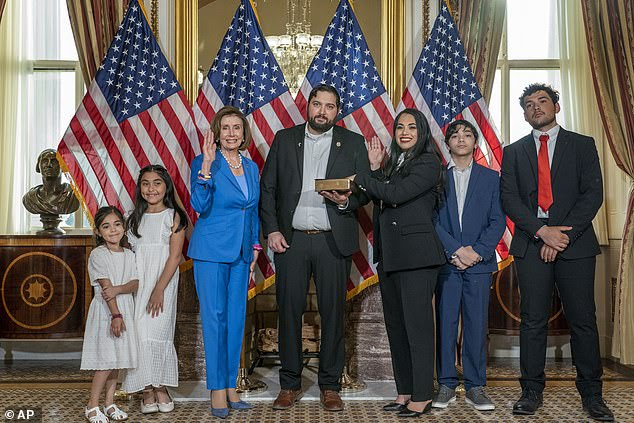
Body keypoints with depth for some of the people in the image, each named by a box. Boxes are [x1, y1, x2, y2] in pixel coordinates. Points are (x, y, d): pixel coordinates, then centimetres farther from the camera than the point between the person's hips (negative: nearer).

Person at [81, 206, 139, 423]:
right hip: (105, 311, -6)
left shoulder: (129, 255, 10)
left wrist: (117, 289, -21)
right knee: (107, 359, -8)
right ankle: (92, 406, 3)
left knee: (117, 359, 9)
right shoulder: (98, 255, -8)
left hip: (125, 309, 6)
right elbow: (106, 286, -16)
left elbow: (135, 283, 0)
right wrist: (115, 315, -22)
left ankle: (109, 403, 19)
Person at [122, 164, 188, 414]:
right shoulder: (134, 219, 15)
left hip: (162, 283, -4)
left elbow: (175, 255, -8)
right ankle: (148, 390, 3)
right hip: (137, 283, 4)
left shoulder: (173, 216, 0)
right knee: (139, 332, -3)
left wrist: (159, 290, -16)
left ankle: (160, 387, 2)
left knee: (157, 330, -11)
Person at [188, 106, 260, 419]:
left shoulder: (251, 167, 11)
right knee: (214, 317, -3)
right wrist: (206, 166, -26)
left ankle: (231, 386, 19)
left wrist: (255, 245, 12)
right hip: (211, 251, -6)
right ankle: (217, 390, 6)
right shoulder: (203, 163, -7)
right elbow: (200, 206, -18)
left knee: (237, 318, 9)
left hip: (241, 252, 6)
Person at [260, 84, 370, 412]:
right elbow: (267, 188, 8)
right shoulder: (284, 139, 10)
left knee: (332, 313, 4)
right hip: (291, 240, 1)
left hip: (333, 240, 0)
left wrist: (346, 201, -14)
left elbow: (365, 190, 8)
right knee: (289, 311, 4)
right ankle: (290, 385, 16)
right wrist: (271, 230, -2)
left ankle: (330, 387, 16)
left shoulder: (353, 143, 8)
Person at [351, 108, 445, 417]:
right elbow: (380, 201, 12)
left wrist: (359, 179, -7)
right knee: (395, 324, 11)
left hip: (416, 254, -8)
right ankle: (405, 391, 20)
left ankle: (423, 396, 1)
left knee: (417, 323, -6)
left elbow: (397, 194, -17)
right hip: (389, 254, 8)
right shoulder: (393, 163, 18)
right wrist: (375, 169, 5)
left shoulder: (428, 162, -5)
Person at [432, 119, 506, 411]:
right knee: (445, 323, 1)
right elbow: (432, 220, 0)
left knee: (477, 324, 1)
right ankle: (446, 385, 10)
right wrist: (456, 250, -10)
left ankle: (475, 387, 9)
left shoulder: (491, 178, 12)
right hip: (446, 262, 0)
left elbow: (498, 221, 4)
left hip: (479, 262, 1)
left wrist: (478, 252, -9)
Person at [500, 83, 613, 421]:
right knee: (532, 321, 2)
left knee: (583, 321, 2)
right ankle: (531, 392, 10)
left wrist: (564, 234, -11)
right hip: (531, 243, 1)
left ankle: (591, 394, 11)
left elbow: (593, 194, 0)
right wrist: (541, 231, -11)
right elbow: (509, 199, 3)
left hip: (575, 242, -1)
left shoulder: (582, 145, 10)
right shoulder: (514, 152, 14)